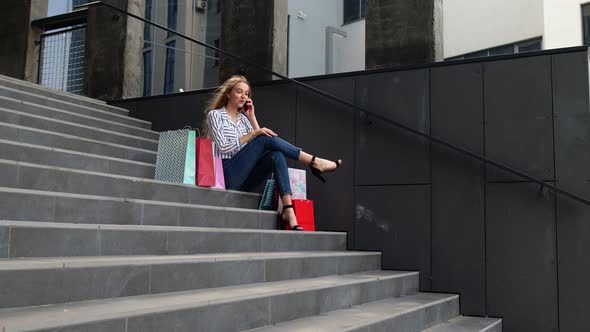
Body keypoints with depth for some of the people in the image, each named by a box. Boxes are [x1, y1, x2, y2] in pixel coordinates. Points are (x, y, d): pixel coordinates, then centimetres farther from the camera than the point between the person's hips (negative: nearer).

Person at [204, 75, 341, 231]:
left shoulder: (243, 118, 21)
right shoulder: (215, 115, 3)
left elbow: (260, 140, 10)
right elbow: (223, 147, -11)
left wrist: (252, 116, 7)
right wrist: (253, 134, -17)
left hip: (243, 178, 6)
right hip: (227, 175, -6)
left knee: (276, 155, -24)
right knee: (267, 139, -22)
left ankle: (288, 210, -37)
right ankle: (315, 162, -19)